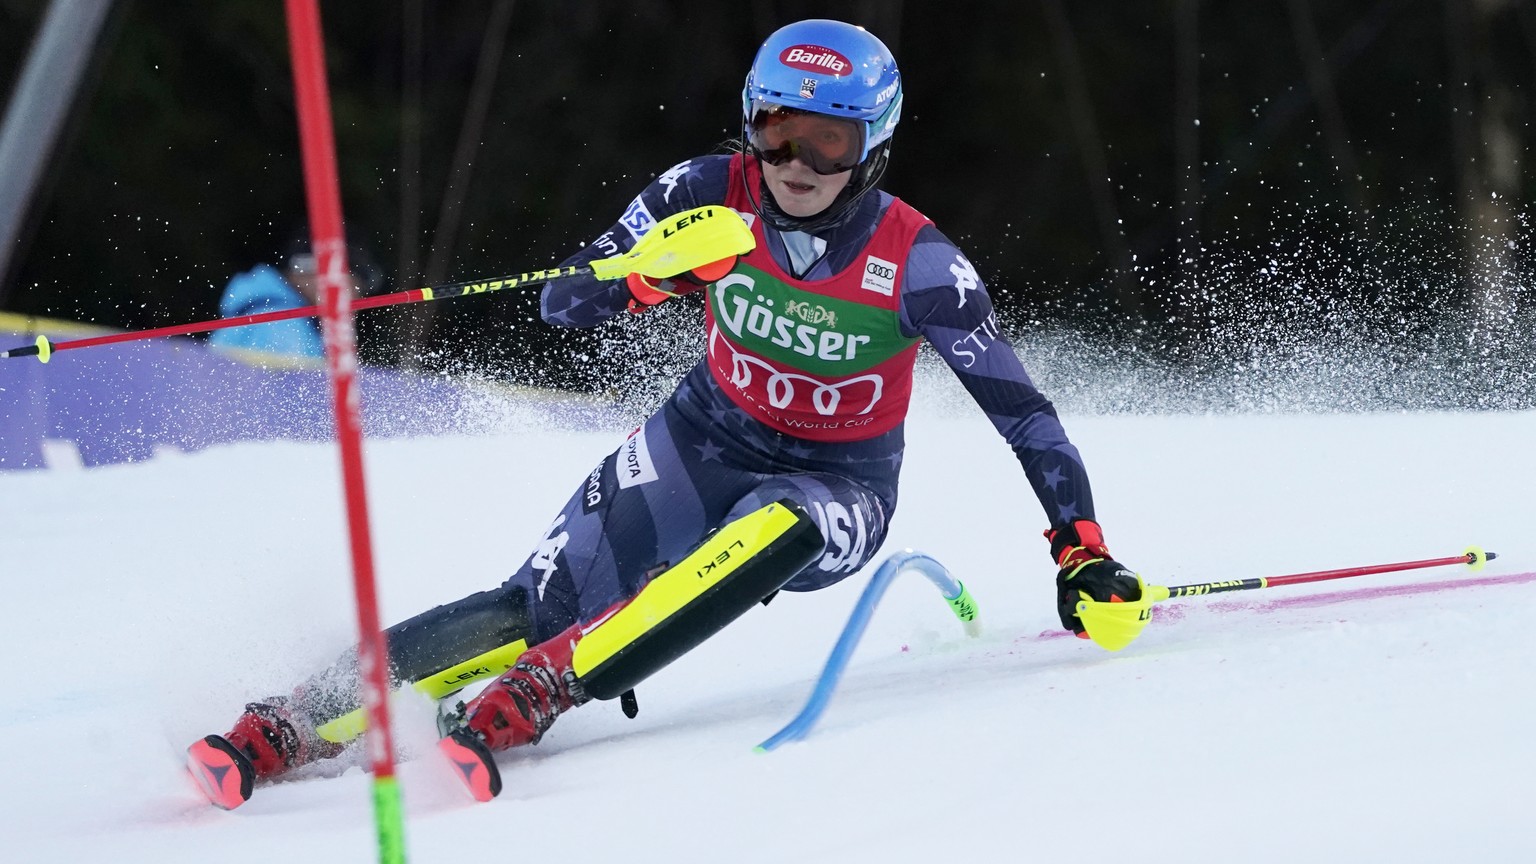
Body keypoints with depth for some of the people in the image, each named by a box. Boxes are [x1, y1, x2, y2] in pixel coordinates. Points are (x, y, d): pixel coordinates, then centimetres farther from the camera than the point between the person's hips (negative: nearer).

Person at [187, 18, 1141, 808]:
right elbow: (561, 305, -13)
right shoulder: (711, 195, -16)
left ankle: (536, 691, -43)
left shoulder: (918, 264, -22)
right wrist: (647, 276, -34)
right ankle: (299, 722, -17)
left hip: (836, 489, -2)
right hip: (707, 442, 2)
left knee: (772, 532, -39)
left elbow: (1022, 410, -15)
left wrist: (1083, 551, -20)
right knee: (538, 607, -18)